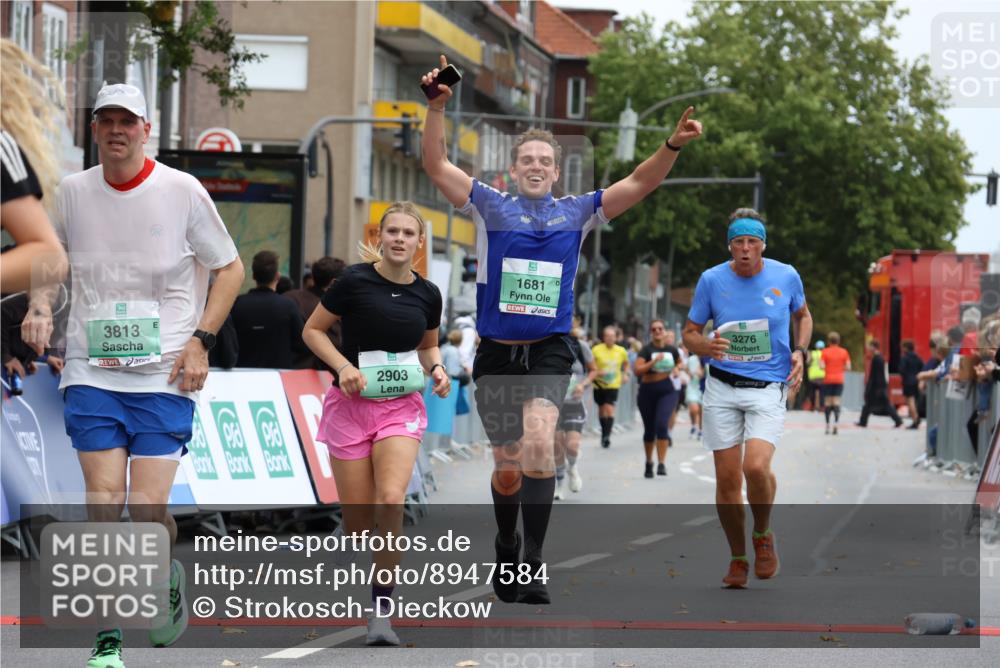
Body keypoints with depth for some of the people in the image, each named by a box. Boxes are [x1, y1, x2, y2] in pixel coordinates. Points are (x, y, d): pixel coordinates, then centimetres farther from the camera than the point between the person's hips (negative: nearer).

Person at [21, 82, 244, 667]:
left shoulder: (182, 190, -4)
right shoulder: (72, 192, 3)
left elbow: (230, 268, 5)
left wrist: (201, 340, -5)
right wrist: (41, 305, -3)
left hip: (165, 376, -2)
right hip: (91, 371, 2)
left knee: (148, 512, -8)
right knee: (103, 504, -8)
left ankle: (170, 577, 26)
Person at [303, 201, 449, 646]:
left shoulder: (427, 294, 3)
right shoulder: (354, 281, -8)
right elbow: (312, 330, 0)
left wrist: (436, 368, 0)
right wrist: (343, 366, -14)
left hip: (402, 406, 1)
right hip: (351, 404, -1)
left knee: (390, 500, -21)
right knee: (357, 521, 0)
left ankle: (382, 610, -13)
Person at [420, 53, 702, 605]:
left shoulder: (577, 212, 8)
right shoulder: (490, 206, 5)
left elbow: (639, 183, 3)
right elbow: (436, 166, -3)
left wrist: (672, 146, -13)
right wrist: (436, 108, -16)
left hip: (549, 351, -1)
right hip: (496, 352, 1)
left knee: (538, 444, -25)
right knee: (507, 465, 7)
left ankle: (533, 565, -25)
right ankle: (506, 546, 35)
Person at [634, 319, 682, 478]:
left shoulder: (672, 349, 3)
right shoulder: (647, 349, -5)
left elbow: (680, 362, 25)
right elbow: (637, 370, -17)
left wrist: (677, 368, 3)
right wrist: (654, 361, -27)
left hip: (668, 390, 0)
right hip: (648, 390, 0)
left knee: (662, 424, -19)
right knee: (649, 429, 10)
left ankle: (661, 463, -16)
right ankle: (648, 462, 31)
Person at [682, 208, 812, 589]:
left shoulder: (786, 276, 0)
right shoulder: (712, 280, -2)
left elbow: (802, 315, 20)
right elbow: (689, 333, 6)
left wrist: (800, 352, 2)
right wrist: (706, 346, -16)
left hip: (768, 387, -1)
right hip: (722, 386, 1)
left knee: (756, 468, -22)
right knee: (727, 478, 0)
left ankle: (763, 535, 7)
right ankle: (737, 557, 19)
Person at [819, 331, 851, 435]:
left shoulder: (825, 352, -4)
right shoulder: (844, 352, 1)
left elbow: (822, 366, -12)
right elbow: (848, 367, -1)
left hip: (828, 380, -1)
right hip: (839, 380, 1)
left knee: (827, 402, 6)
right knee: (836, 402, -1)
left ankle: (827, 426, 6)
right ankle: (836, 424, -14)